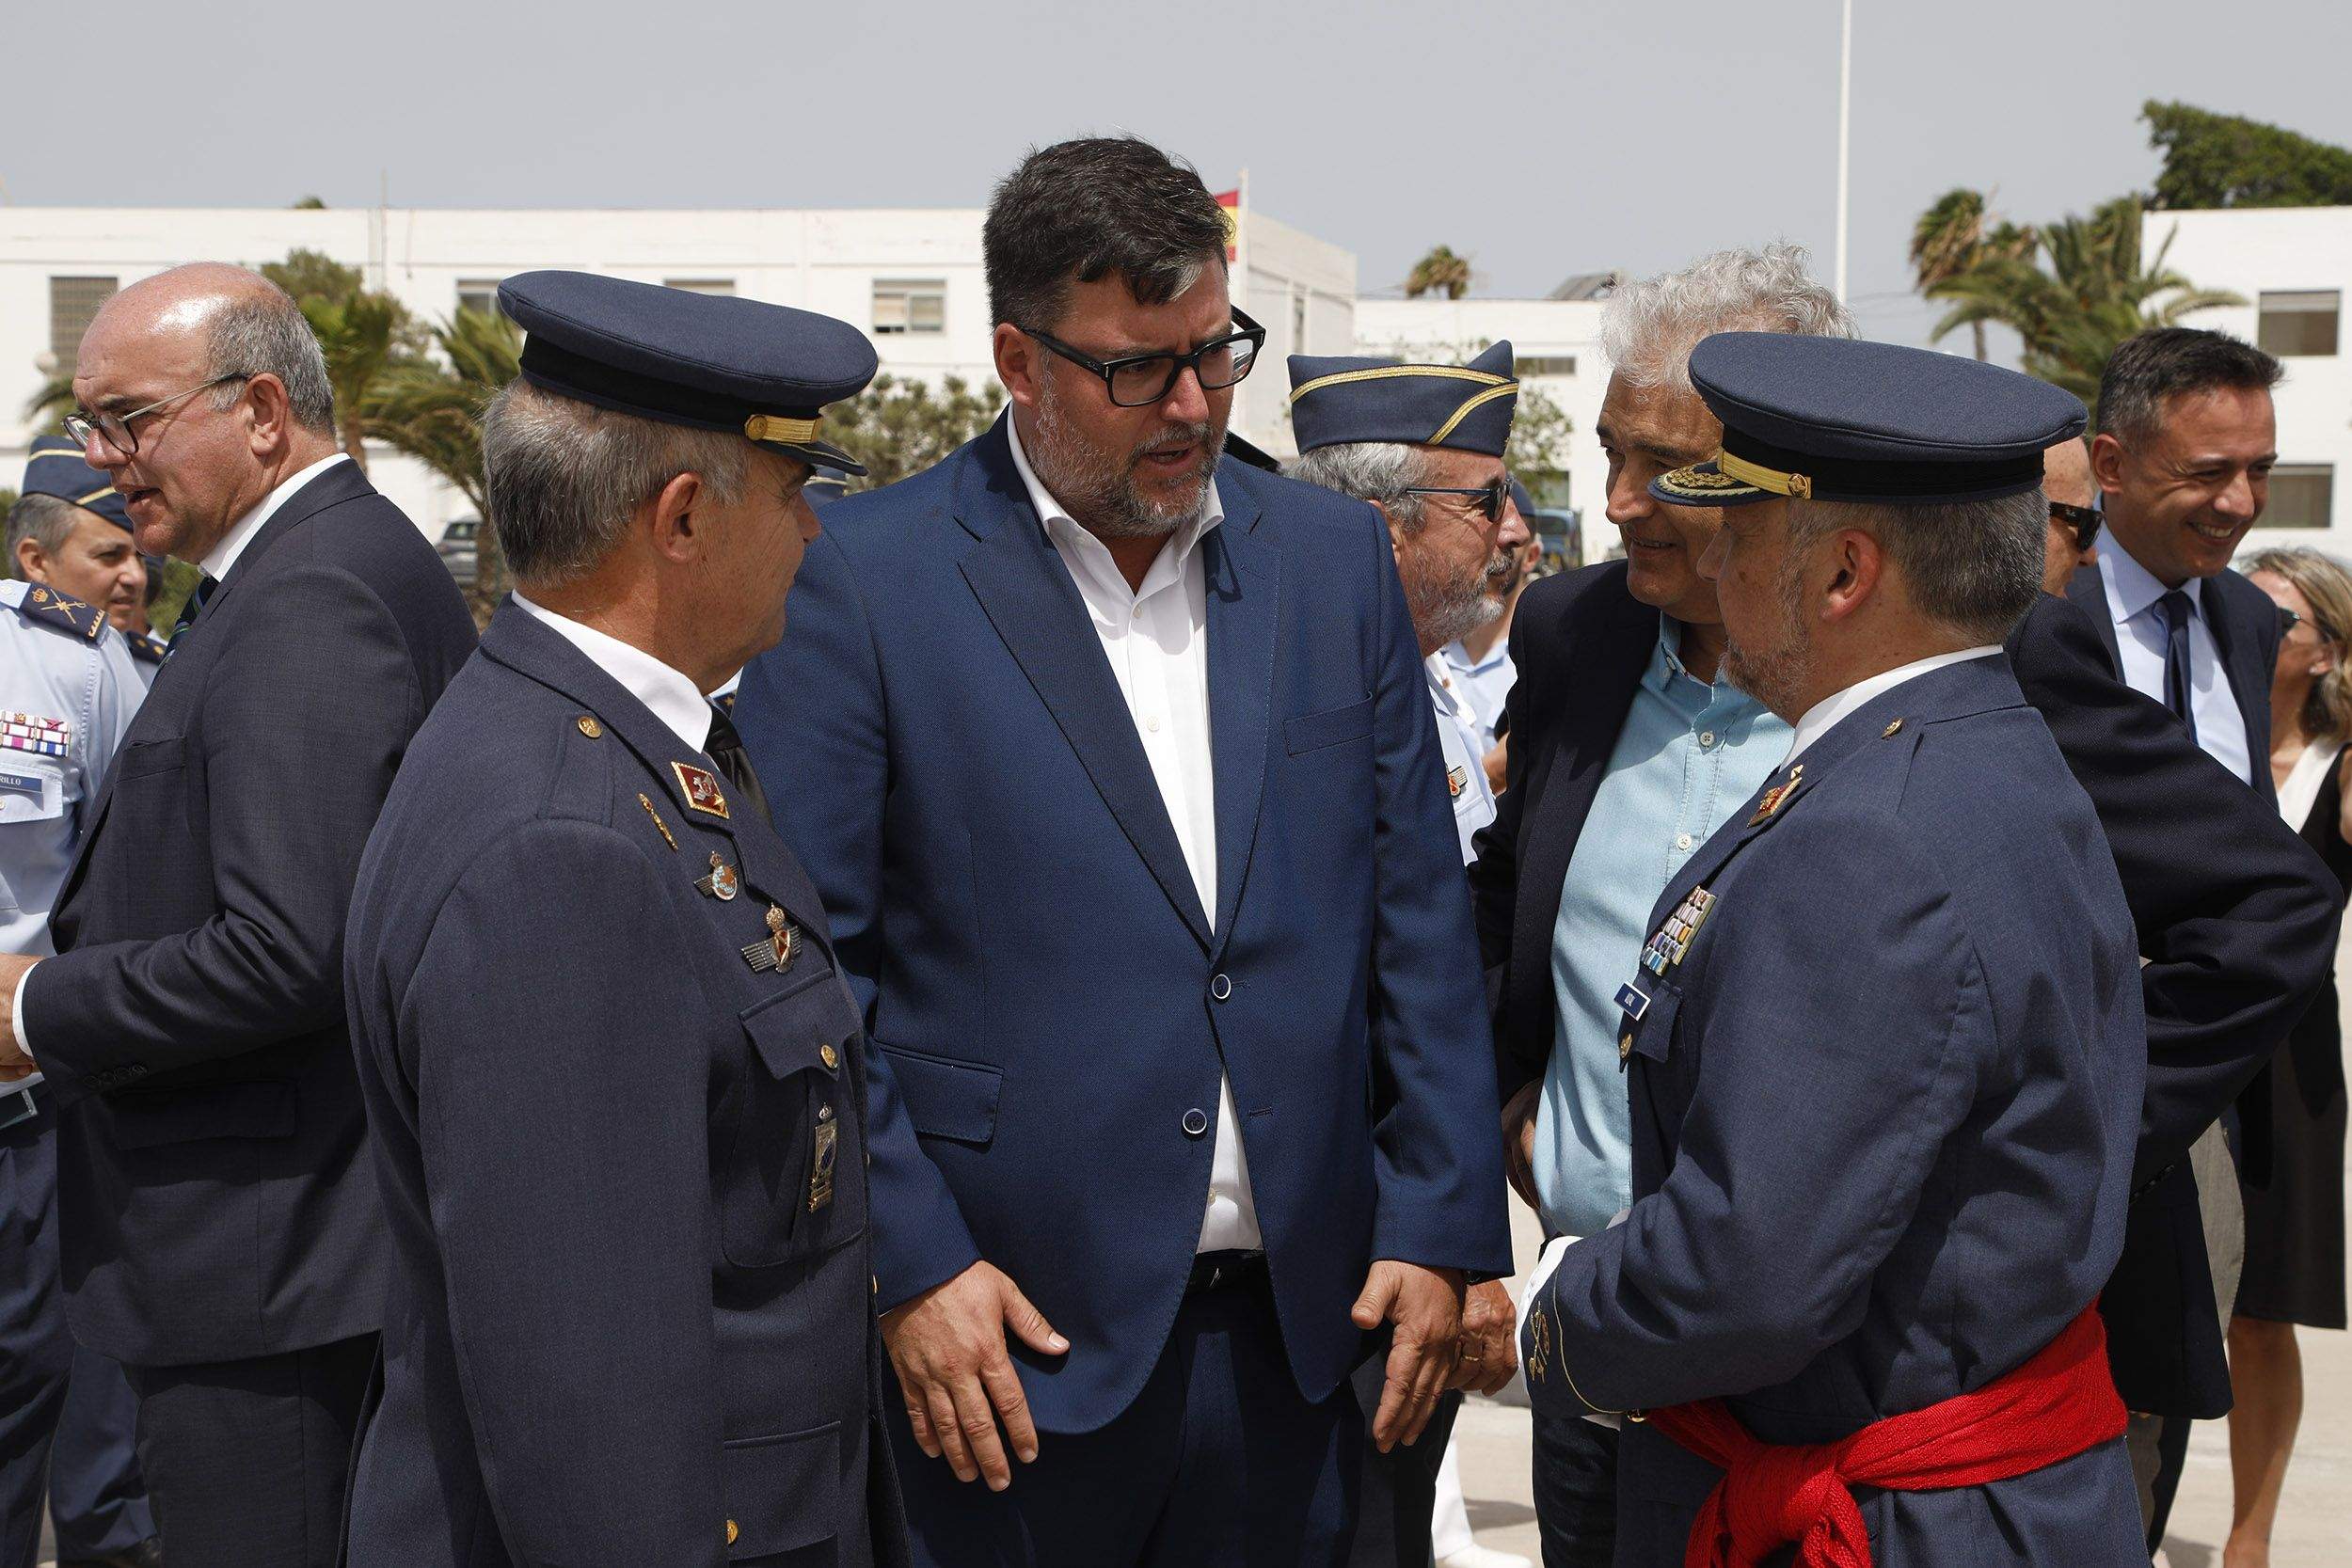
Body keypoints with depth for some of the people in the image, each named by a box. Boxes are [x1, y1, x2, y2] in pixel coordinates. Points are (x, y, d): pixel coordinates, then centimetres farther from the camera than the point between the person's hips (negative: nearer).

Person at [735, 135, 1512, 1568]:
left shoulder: (1335, 557, 7)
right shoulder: (868, 578, -6)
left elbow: (1420, 915, 8)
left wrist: (1442, 1229, 4)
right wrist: (905, 1259, -12)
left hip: (1298, 1331, 4)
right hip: (1010, 1337, -3)